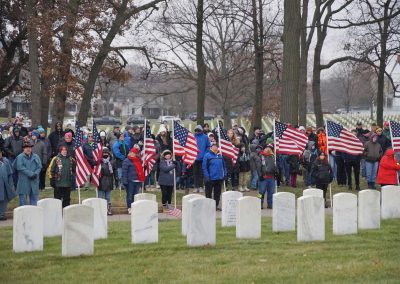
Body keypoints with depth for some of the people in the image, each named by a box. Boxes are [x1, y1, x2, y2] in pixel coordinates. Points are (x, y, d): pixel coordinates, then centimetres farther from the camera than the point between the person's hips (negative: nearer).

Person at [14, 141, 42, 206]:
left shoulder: (36, 157, 13)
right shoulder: (20, 157, 0)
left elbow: (39, 167, 6)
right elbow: (20, 167, -12)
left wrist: (35, 173, -13)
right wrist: (30, 174, -17)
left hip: (34, 181, 4)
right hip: (23, 182, -4)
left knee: (34, 198, 6)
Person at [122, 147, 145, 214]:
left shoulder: (138, 161, 17)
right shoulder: (126, 161, -5)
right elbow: (124, 172, -11)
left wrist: (141, 180, 18)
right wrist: (125, 181, -18)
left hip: (137, 181, 7)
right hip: (130, 181, -7)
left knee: (136, 196, 11)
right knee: (130, 195, -3)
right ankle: (129, 209, 0)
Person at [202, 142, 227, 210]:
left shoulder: (220, 155, 11)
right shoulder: (207, 155, -6)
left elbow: (224, 166, 18)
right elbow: (204, 167, -10)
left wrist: (224, 174, 11)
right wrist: (207, 176, -16)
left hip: (219, 178, 6)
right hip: (210, 179, -5)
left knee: (217, 193, 10)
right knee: (209, 193, 2)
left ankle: (216, 206, 19)